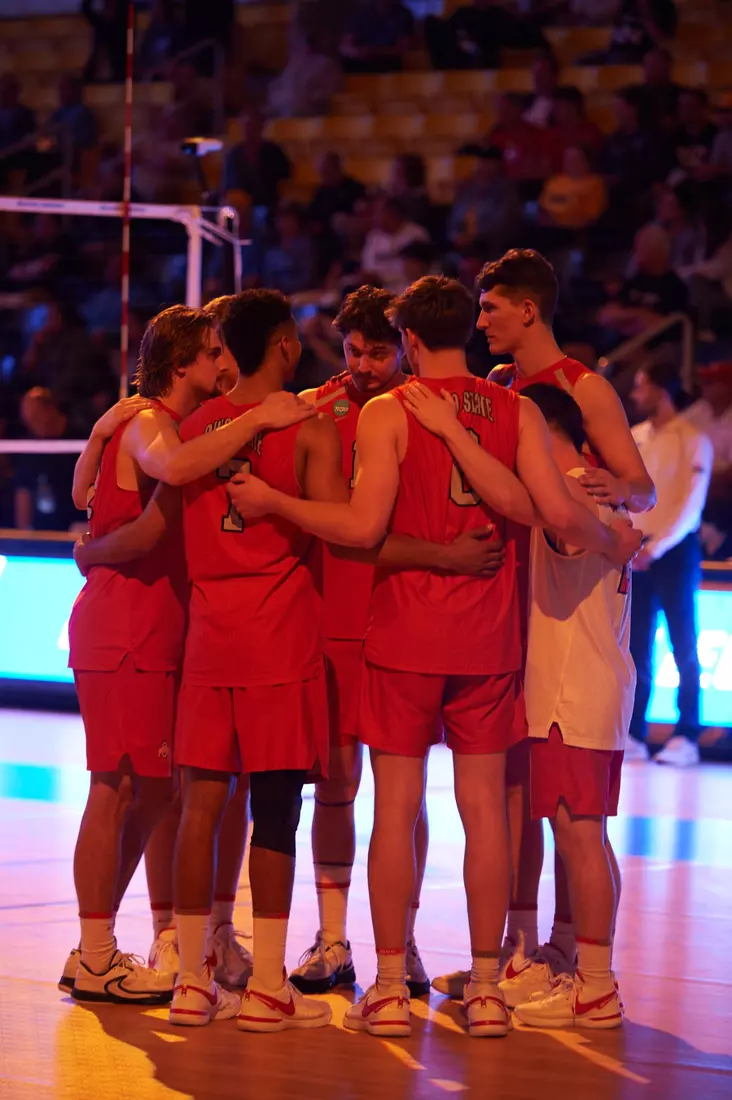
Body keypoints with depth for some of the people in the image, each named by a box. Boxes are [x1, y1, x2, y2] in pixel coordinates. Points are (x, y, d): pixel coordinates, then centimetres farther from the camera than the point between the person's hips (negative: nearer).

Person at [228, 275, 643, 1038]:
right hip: (489, 633, 2)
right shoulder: (517, 411, 3)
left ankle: (390, 989, 4)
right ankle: (486, 988, 8)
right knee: (484, 806, 6)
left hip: (406, 634, -2)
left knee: (396, 806, 3)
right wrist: (614, 543, 13)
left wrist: (271, 501, -4)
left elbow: (364, 526, -14)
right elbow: (559, 514, -6)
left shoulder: (387, 413, -5)